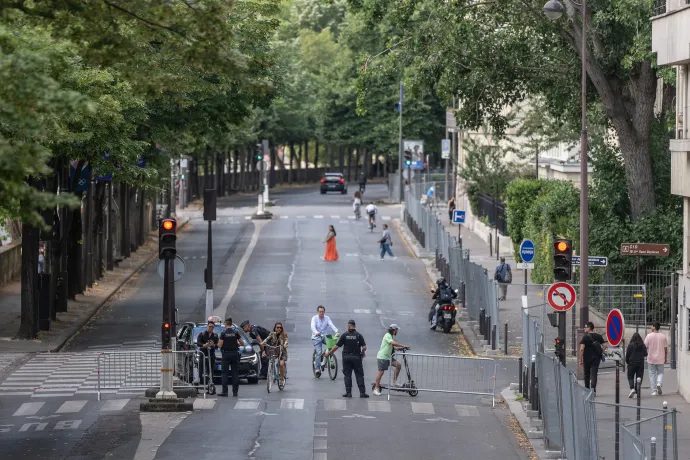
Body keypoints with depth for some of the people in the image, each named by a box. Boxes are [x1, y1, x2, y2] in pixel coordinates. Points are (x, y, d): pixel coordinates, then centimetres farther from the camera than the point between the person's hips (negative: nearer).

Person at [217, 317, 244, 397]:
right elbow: (242, 344, 2)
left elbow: (219, 345, -9)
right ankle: (235, 392, 4)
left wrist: (219, 343, 13)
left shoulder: (223, 333, -6)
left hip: (226, 354, -2)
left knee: (225, 373, 1)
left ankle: (225, 391, -4)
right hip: (235, 354, 2)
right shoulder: (236, 332, 0)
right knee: (235, 373, 6)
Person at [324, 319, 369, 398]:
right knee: (359, 375, 4)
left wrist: (328, 353, 7)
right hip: (356, 357, 0)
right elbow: (364, 347, -10)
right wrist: (362, 353, 11)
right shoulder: (358, 335, -3)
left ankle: (348, 392, 3)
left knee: (347, 375, 7)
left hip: (346, 357, 0)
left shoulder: (344, 335, -3)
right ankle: (362, 392, 0)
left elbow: (337, 346, -4)